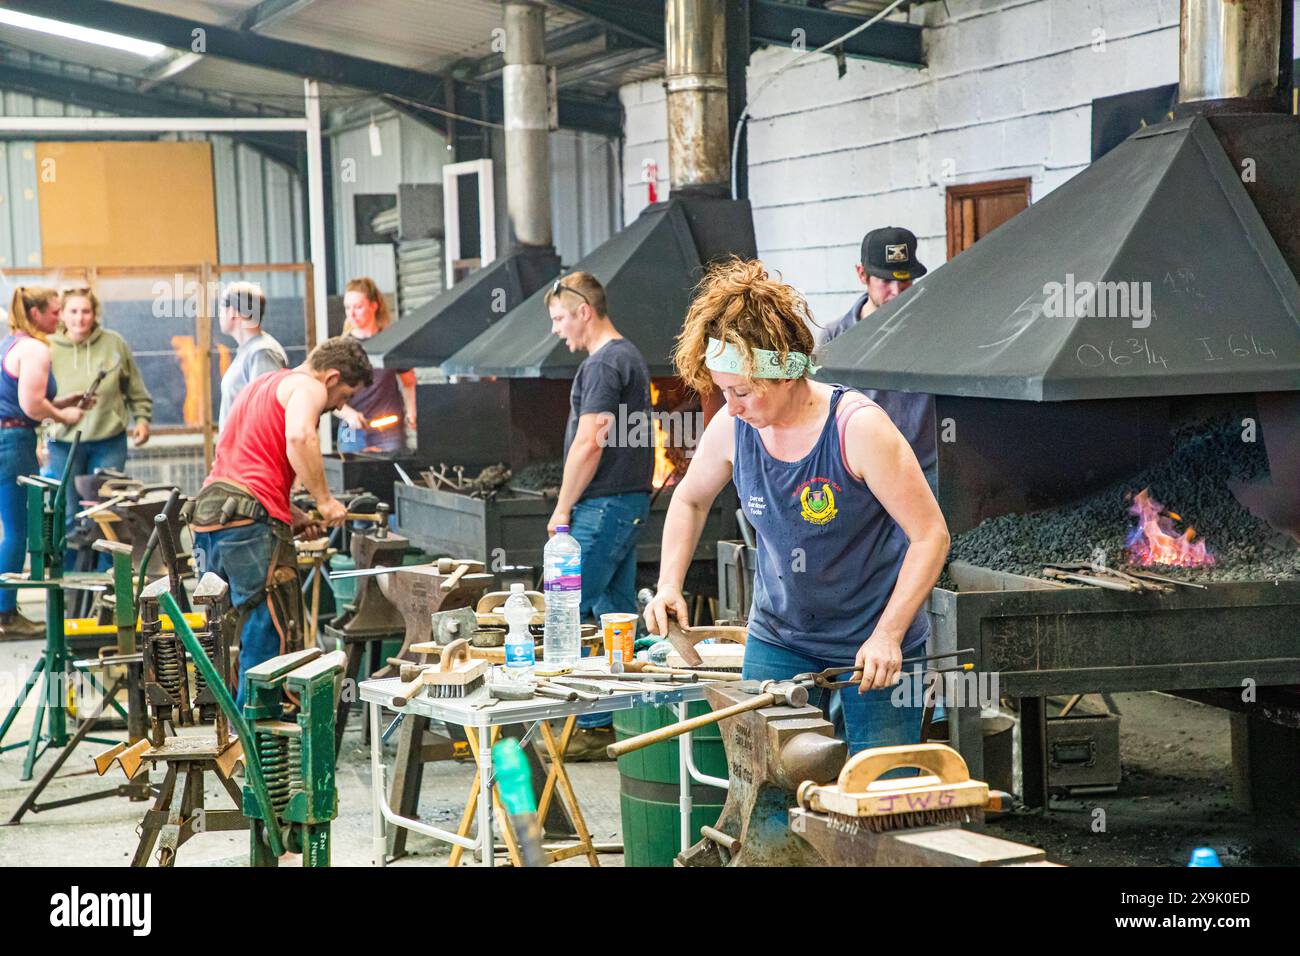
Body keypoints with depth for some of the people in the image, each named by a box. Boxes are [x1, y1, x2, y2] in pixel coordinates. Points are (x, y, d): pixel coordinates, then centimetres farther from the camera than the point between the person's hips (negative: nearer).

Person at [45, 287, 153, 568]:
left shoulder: (114, 344, 1)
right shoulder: (48, 349, -2)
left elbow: (135, 389, 12)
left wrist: (142, 418, 4)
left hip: (109, 442, 0)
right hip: (64, 444, 0)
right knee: (67, 518, 4)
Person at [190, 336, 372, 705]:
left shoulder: (262, 384, 30)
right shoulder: (307, 386, 0)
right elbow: (299, 437, -21)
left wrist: (291, 514, 22)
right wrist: (325, 500, -12)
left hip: (206, 511, 9)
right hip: (249, 520, -9)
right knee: (267, 633, -5)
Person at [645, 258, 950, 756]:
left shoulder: (858, 426, -22)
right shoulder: (730, 428, -7)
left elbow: (930, 535, -17)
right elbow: (689, 500, 15)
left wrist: (888, 635, -24)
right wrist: (669, 585, 1)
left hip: (874, 646, -4)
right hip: (778, 638, 4)